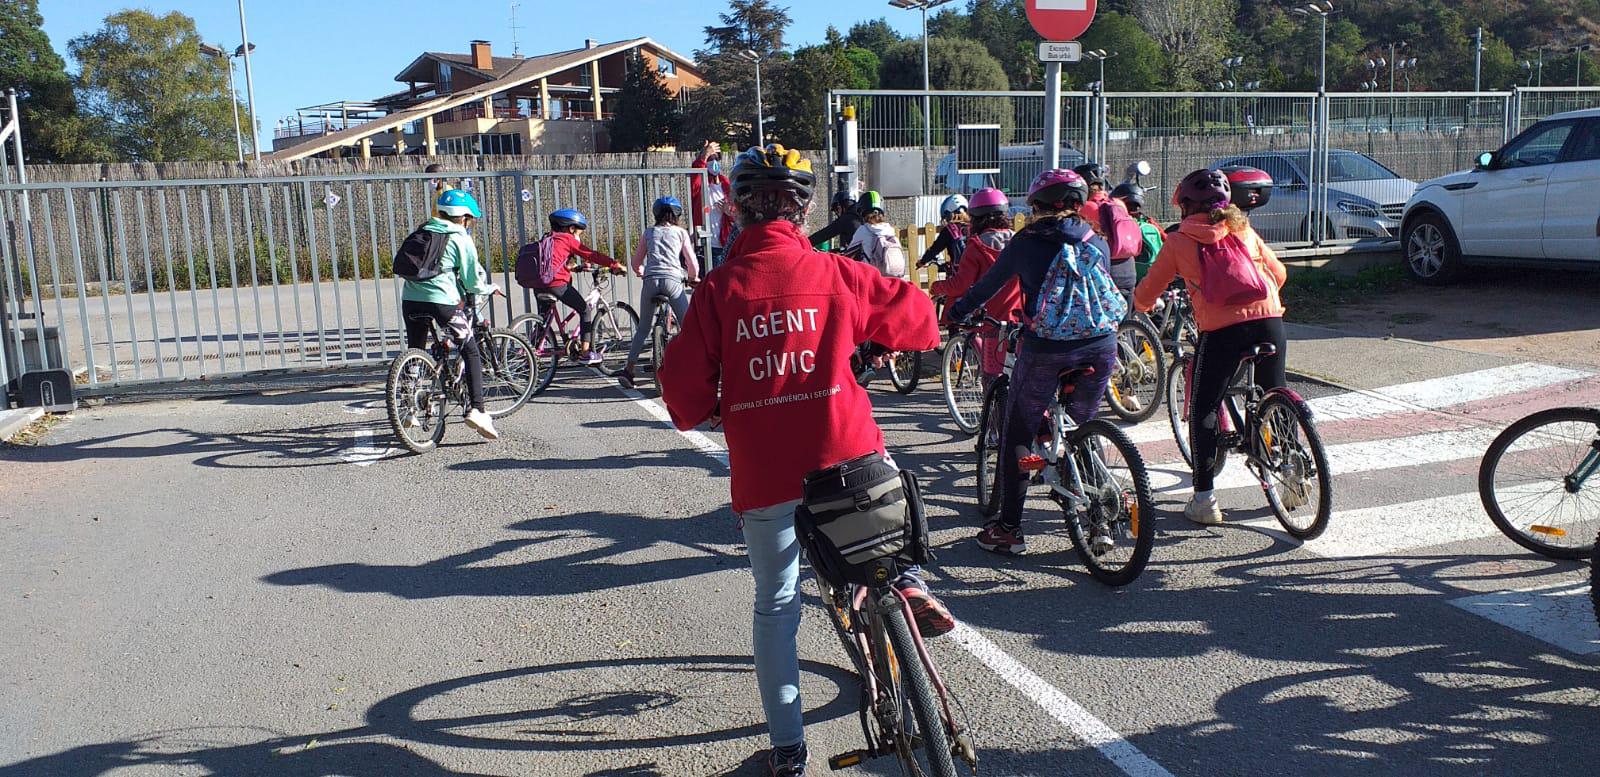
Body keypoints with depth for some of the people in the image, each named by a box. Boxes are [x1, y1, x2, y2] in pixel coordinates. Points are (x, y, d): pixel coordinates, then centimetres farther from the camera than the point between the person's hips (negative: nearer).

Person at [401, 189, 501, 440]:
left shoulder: (423, 232, 18)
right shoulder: (461, 239, 1)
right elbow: (472, 282, 1)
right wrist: (490, 288, 21)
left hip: (410, 298, 6)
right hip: (442, 300, -6)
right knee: (471, 353, 6)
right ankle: (476, 410, -6)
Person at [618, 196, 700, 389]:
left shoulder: (648, 233, 21)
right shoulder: (681, 232, 15)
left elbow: (636, 264, 21)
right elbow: (693, 263, 8)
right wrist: (693, 278, 28)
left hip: (650, 280, 3)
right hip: (673, 280, -3)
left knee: (642, 329, 13)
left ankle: (628, 371, 10)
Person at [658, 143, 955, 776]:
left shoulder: (718, 288, -3)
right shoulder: (835, 273, -2)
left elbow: (683, 380, -3)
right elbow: (913, 315, 9)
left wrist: (703, 413, 19)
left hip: (763, 474, 0)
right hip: (846, 455, 0)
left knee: (776, 605, 17)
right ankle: (906, 581, 15)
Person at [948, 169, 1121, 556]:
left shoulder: (1025, 242, 3)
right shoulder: (1097, 242, 11)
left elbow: (987, 285, 12)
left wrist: (956, 312, 28)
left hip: (1044, 348, -4)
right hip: (1099, 347, 4)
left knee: (1016, 436, 9)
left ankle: (1009, 528, 11)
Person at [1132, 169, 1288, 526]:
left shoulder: (1179, 242, 6)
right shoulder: (1243, 230, 17)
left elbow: (1145, 296, 9)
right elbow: (1279, 273, 25)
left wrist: (1140, 303, 32)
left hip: (1221, 330, -4)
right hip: (1269, 321, 4)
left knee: (1203, 411, 7)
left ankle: (1204, 500, 4)